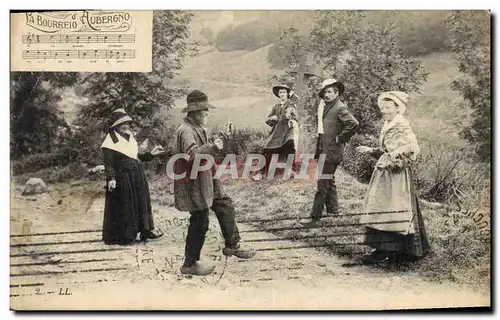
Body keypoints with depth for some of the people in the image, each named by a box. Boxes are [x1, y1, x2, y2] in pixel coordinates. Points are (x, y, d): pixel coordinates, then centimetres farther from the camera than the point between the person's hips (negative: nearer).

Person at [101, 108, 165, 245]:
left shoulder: (130, 137, 13)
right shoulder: (111, 142, -11)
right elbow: (108, 163, -17)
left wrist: (151, 154, 11)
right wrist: (111, 178, -28)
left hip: (137, 176, 8)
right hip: (122, 178, -8)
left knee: (141, 202, 13)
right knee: (123, 206, 0)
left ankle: (146, 230, 23)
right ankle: (123, 235, 10)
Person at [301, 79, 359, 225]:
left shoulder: (340, 108, -13)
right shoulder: (326, 107, 14)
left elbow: (354, 124, -25)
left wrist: (340, 139, -16)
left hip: (331, 151, -10)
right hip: (323, 149, 10)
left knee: (322, 183, -7)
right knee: (328, 181, 18)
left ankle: (315, 216, -3)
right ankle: (333, 210, 31)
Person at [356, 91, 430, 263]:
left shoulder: (403, 127, -12)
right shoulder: (387, 127, 14)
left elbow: (413, 150, -19)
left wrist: (394, 162, -21)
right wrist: (370, 150, 9)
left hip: (397, 175, -9)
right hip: (385, 173, 9)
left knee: (389, 210, -6)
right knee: (382, 210, 9)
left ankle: (384, 250, -1)